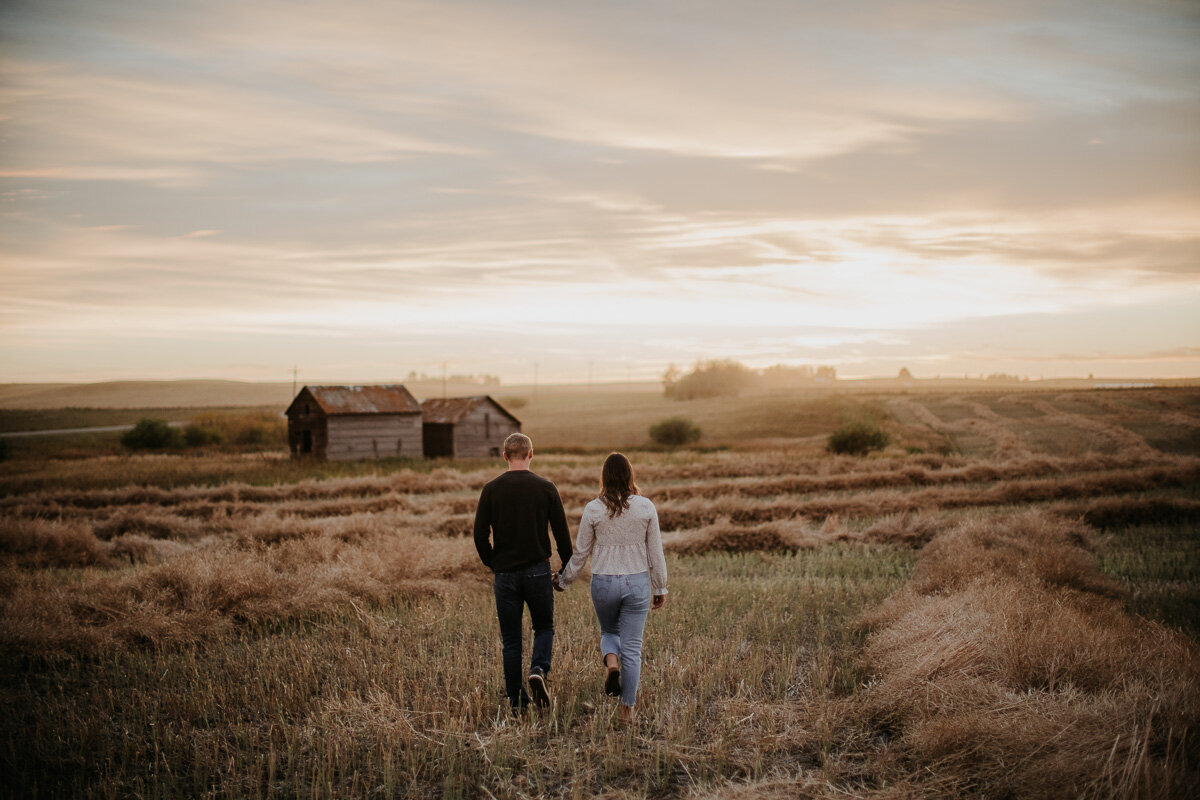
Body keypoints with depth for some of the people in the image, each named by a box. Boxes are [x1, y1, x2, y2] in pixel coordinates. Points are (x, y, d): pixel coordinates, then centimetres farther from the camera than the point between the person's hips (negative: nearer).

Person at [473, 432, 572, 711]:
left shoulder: (491, 489, -1)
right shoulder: (546, 488, -2)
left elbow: (480, 535, -1)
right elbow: (562, 533, -1)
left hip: (505, 573, 1)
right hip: (538, 571, 0)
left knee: (510, 640, 10)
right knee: (544, 627, 18)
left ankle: (517, 701, 11)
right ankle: (538, 669, -9)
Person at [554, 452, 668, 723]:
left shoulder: (593, 509, -6)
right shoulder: (646, 507, -4)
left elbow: (580, 552, 1)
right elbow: (656, 552, 0)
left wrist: (564, 581, 17)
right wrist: (660, 588, 10)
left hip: (604, 583, 0)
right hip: (637, 582, 0)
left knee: (609, 632, 25)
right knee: (632, 647, 9)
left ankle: (611, 662, -7)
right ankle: (628, 708, 12)